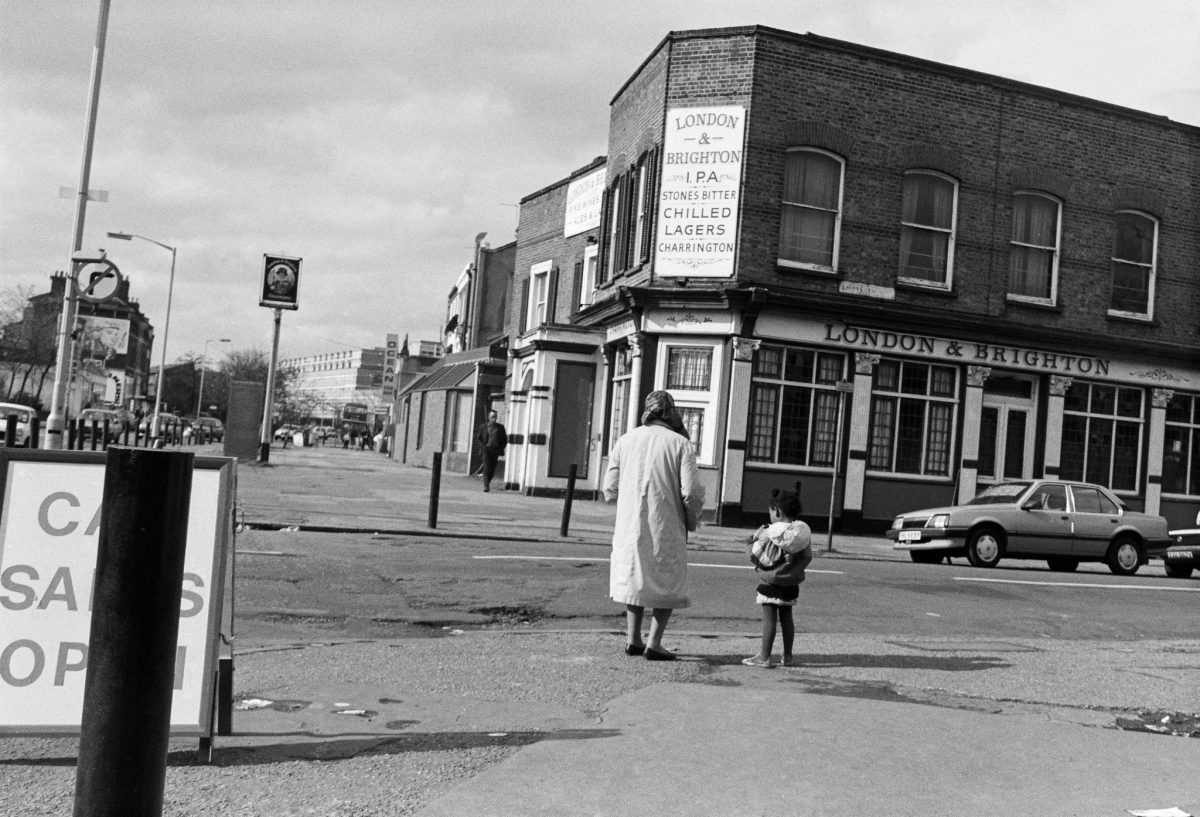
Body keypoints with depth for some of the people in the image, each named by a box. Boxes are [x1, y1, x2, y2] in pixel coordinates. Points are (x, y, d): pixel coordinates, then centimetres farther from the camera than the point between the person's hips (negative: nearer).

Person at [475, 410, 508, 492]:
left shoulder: (500, 427, 8)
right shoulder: (483, 426, 6)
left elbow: (505, 439, 13)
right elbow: (478, 437, 11)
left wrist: (501, 448, 0)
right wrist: (483, 446, -3)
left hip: (495, 450, 2)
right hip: (486, 449, -2)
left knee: (492, 469, 4)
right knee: (487, 467, -14)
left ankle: (487, 483, 24)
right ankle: (486, 485, -15)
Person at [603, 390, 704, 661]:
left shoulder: (625, 440, 4)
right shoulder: (680, 443, -6)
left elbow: (610, 490, 3)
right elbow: (691, 492, -12)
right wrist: (692, 521, 5)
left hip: (630, 525, 3)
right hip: (667, 527, -3)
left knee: (634, 578, 19)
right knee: (667, 584, 10)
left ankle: (633, 639, 19)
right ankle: (654, 642, 3)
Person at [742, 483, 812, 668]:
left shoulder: (768, 533, -14)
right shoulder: (803, 531, 1)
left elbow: (754, 556, -9)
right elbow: (808, 556, 4)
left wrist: (755, 538, 6)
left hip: (771, 582, -6)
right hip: (791, 583, 6)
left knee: (769, 617, -3)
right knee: (786, 616, 14)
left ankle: (764, 656, -2)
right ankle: (787, 656, 19)